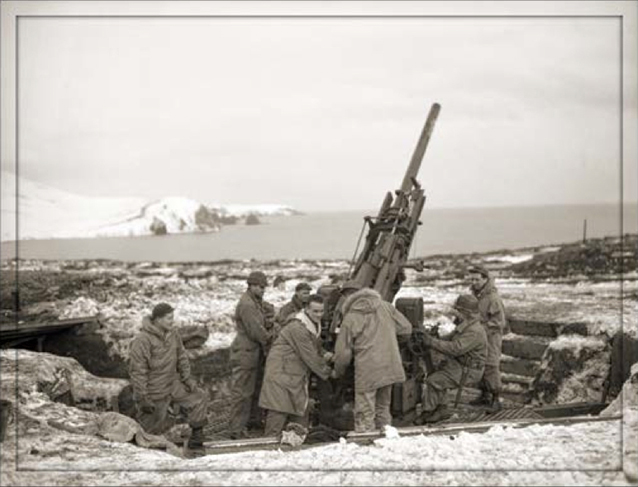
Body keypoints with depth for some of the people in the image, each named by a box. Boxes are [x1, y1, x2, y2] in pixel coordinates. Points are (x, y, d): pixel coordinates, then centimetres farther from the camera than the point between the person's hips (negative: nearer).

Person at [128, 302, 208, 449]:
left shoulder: (172, 334, -2)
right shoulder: (142, 340, -25)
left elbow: (181, 357, 11)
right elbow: (137, 371, -24)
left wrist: (187, 378, 0)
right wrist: (143, 398, -23)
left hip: (173, 385, 7)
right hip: (154, 393, -7)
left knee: (199, 398, -1)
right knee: (154, 429, 3)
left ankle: (196, 437, 11)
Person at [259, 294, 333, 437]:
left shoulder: (314, 325, 9)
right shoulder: (297, 328, -23)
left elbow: (315, 350, 23)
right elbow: (310, 357, -19)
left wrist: (324, 356, 4)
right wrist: (327, 372, -9)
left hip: (298, 375, 10)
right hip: (280, 371, -10)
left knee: (300, 413, 13)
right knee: (279, 411, -11)